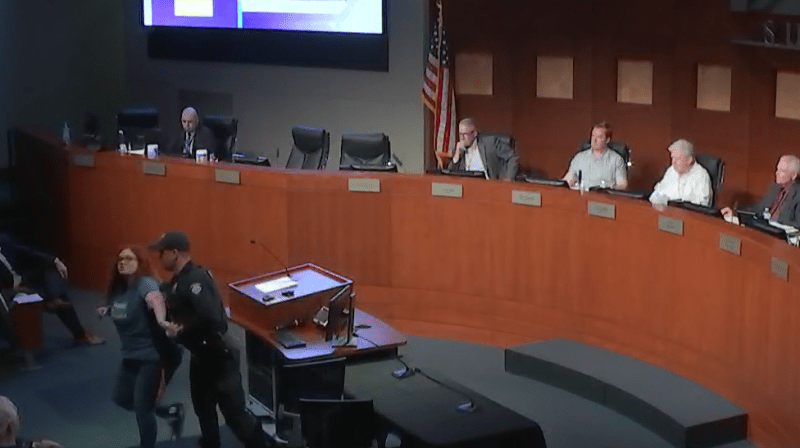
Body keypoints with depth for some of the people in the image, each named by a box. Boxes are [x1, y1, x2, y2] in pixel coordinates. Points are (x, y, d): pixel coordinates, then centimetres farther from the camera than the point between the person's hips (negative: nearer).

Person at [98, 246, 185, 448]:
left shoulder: (146, 283, -23)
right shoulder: (119, 288, 3)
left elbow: (155, 299, -47)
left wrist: (161, 320, -66)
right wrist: (107, 310, 4)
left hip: (154, 355, -9)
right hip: (132, 356, 9)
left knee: (142, 407, -5)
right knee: (122, 398, 17)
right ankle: (172, 412, 32)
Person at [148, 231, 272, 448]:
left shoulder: (194, 280, -24)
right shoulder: (178, 281, 8)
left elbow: (210, 317, -35)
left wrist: (183, 329, -24)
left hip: (217, 355, -11)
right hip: (200, 355, 11)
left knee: (234, 411, -8)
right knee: (203, 406, 22)